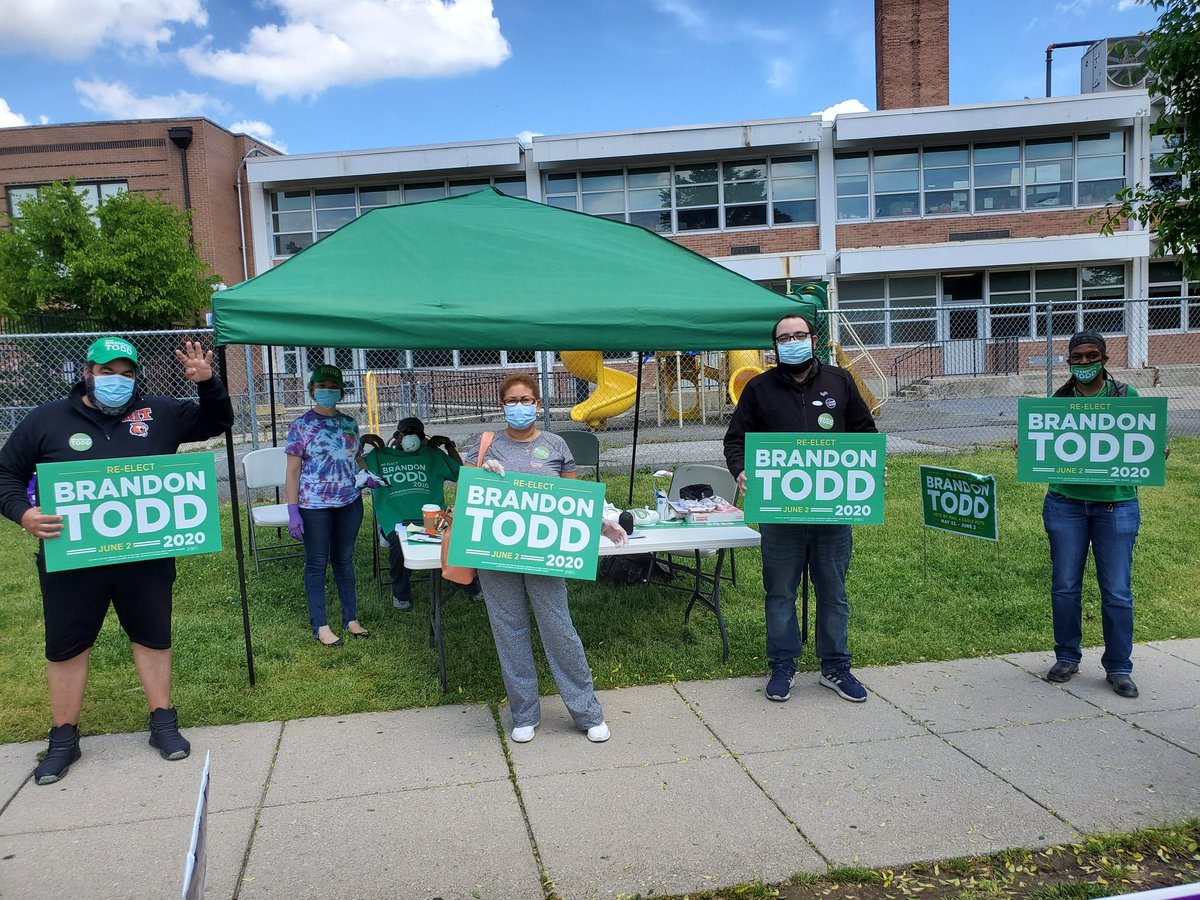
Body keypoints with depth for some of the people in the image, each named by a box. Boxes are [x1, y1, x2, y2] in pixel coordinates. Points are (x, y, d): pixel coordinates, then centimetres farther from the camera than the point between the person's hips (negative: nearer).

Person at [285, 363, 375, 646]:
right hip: (314, 506, -4)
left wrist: (365, 476, -5)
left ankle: (351, 619, 24)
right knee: (317, 563, 6)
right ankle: (320, 625, 15)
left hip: (349, 503, 4)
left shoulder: (349, 423, 7)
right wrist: (293, 512, -13)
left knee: (344, 560, 14)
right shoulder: (301, 426, -5)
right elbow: (293, 471, -7)